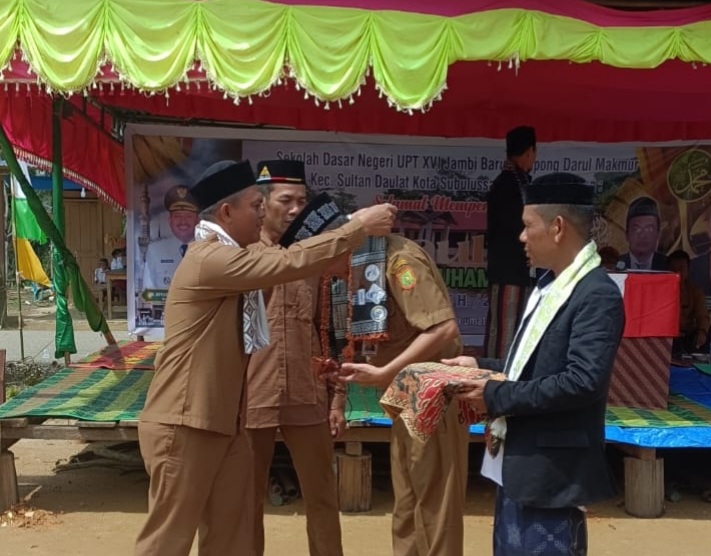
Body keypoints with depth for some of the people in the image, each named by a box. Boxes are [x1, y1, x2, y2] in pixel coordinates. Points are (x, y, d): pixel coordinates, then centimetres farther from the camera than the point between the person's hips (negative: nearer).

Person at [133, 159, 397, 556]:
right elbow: (289, 264, -25)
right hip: (184, 425, -10)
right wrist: (359, 228, -16)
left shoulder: (229, 259, 15)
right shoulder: (210, 258, -19)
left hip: (225, 422, 10)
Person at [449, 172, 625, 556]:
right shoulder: (549, 285, 12)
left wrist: (497, 396, -21)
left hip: (551, 472, -9)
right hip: (515, 463, 9)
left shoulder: (597, 295, -17)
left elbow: (583, 381, -26)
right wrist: (482, 367, 7)